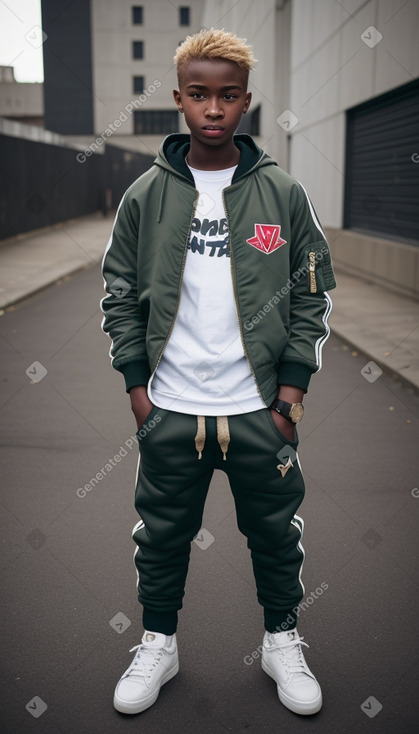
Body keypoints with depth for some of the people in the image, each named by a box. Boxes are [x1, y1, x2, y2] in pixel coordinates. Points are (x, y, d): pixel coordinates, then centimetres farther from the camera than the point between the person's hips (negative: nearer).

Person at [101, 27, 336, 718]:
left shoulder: (284, 193, -1)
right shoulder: (145, 195, 0)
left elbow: (312, 294, 2)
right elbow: (120, 294, 4)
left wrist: (293, 388, -3)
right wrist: (137, 385, -1)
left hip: (261, 408, 0)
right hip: (170, 410, 1)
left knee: (275, 532, 14)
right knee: (163, 534, 14)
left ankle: (283, 641, 37)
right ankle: (159, 643, 37)